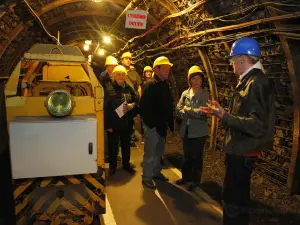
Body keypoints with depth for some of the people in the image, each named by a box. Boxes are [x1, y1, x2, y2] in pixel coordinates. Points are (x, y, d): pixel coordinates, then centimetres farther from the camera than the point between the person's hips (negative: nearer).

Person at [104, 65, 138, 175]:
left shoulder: (129, 88, 4)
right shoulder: (110, 90, -8)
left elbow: (137, 101, 12)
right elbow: (106, 108, -10)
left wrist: (132, 106, -11)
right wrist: (107, 125, -13)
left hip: (127, 123, 4)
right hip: (114, 123, -3)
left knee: (126, 145, 16)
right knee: (113, 146, 8)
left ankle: (126, 164, 34)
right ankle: (112, 166, 27)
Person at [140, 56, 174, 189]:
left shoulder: (165, 85, 10)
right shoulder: (150, 85, -16)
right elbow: (144, 107, -21)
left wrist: (169, 122, 6)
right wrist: (151, 123, -19)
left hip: (162, 125, 8)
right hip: (153, 125, -8)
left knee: (159, 152, 20)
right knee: (150, 153, 4)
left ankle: (156, 172, 37)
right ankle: (146, 177, 19)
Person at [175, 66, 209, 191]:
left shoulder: (205, 94, -8)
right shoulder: (185, 93, 5)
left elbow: (202, 112, -17)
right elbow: (179, 109, -1)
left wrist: (187, 110, -9)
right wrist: (194, 114, -14)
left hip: (199, 131, -4)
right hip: (186, 130, 5)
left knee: (196, 156, 9)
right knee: (187, 155, 18)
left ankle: (195, 180, 25)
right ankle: (186, 176, 36)